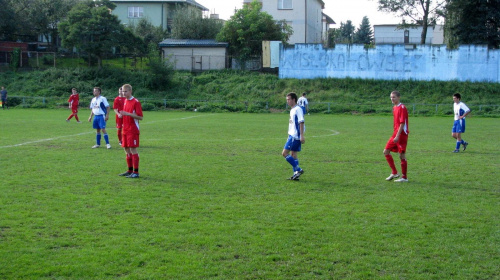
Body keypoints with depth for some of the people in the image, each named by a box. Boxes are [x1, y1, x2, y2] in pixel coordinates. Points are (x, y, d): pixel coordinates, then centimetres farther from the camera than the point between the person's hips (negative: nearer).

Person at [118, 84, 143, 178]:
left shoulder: (136, 102, -11)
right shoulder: (125, 101, 14)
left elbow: (140, 117, -15)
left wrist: (128, 114, -23)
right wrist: (122, 114, 7)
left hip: (133, 130, -8)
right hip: (125, 130, 8)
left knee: (133, 150, -7)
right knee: (127, 149, 11)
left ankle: (136, 172, -3)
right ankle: (130, 170, 21)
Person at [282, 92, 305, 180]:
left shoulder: (298, 109, -14)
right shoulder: (292, 110, 16)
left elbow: (301, 123, -19)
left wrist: (301, 135, -23)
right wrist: (289, 136, 24)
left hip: (295, 136, -10)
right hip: (292, 135, 10)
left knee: (284, 153, -10)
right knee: (293, 154, 10)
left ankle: (298, 170, -8)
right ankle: (296, 173, 12)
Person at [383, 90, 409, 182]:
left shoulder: (402, 107, -13)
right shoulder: (394, 108, 14)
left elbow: (402, 123, -18)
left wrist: (397, 136, -22)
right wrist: (395, 134, 19)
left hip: (402, 134, -9)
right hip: (395, 134, 9)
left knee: (402, 155, -4)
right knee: (386, 151, 5)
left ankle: (404, 177, 5)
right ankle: (394, 173, 13)